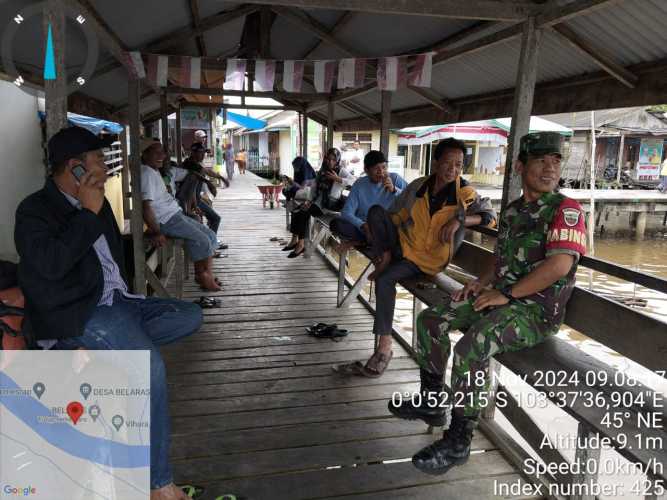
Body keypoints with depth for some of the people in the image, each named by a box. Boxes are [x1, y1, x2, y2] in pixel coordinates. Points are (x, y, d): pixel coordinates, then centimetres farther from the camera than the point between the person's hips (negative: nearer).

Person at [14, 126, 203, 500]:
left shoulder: (95, 204, 15)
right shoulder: (36, 210, -7)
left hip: (117, 302, 8)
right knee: (151, 364, -29)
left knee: (191, 316, -1)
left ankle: (100, 350, -8)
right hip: (78, 314, -8)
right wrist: (89, 214, -19)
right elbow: (50, 264, -25)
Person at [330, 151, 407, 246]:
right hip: (364, 229, 0)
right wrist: (363, 226, -25)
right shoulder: (359, 184, 1)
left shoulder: (395, 178, 1)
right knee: (335, 224, -24)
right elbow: (346, 213, -7)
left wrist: (394, 189, -21)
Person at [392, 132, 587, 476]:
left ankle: (458, 442, -13)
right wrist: (482, 281, 7)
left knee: (471, 348, -32)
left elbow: (559, 266, -23)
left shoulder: (565, 210, -11)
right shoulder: (513, 211, 14)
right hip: (502, 297, 9)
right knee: (430, 321, 3)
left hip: (536, 310, -8)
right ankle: (431, 402, 18)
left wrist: (506, 294, -20)